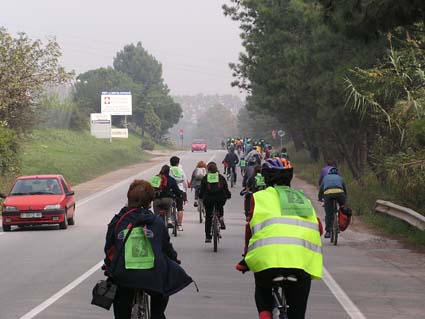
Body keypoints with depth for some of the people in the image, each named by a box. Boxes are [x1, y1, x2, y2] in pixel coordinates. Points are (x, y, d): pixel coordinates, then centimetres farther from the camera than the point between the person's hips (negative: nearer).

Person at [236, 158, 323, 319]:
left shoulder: (260, 197, 16)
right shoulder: (304, 199, 27)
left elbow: (251, 228, 17)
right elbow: (318, 228, 25)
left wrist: (246, 258, 30)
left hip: (269, 259, -2)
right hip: (304, 262, 2)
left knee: (263, 289, 31)